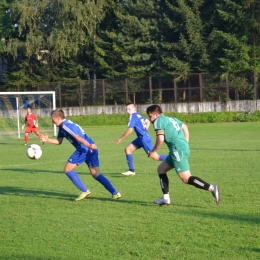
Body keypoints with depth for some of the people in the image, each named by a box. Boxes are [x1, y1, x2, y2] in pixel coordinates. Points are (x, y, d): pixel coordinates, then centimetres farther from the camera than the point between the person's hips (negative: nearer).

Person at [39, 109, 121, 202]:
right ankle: (115, 193, -1)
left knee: (67, 169, 1)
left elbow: (77, 137, -20)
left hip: (84, 149, -10)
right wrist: (47, 140, 25)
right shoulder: (62, 127, 23)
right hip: (91, 149, 10)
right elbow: (59, 141, 32)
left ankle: (84, 191, -2)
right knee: (96, 174, 9)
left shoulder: (65, 125, -7)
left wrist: (88, 145, -30)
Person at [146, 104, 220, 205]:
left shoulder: (158, 121, -4)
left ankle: (212, 188, -18)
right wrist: (185, 144, 24)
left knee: (186, 179, -12)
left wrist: (153, 151, 0)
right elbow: (185, 127, 27)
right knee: (161, 169, 18)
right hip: (184, 148, 10)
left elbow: (160, 139, -14)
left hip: (178, 150, -10)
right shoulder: (170, 119, 23)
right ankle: (166, 198, 15)